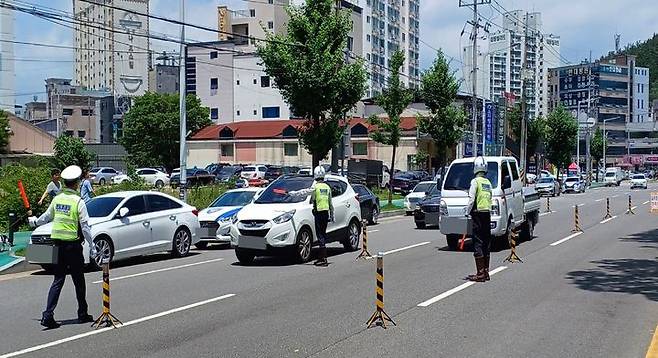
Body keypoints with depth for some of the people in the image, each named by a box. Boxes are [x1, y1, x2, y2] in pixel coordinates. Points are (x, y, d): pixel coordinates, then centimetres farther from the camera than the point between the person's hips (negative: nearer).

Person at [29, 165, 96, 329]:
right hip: (73, 245, -5)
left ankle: (48, 314, -2)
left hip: (58, 245, 5)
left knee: (58, 280, 8)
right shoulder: (78, 202, -12)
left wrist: (34, 222, 43)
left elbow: (47, 216, 21)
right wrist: (92, 247, -7)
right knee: (79, 281, 8)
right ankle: (82, 314, 17)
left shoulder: (57, 199, 5)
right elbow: (85, 227, -13)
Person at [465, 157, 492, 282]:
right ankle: (486, 272, 18)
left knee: (478, 243, -6)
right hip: (487, 213, 7)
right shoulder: (488, 182, 13)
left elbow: (471, 199, -13)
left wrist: (467, 211, -4)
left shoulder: (475, 181, -9)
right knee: (486, 243, 12)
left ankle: (480, 273, -8)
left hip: (478, 213, -7)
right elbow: (490, 199, 14)